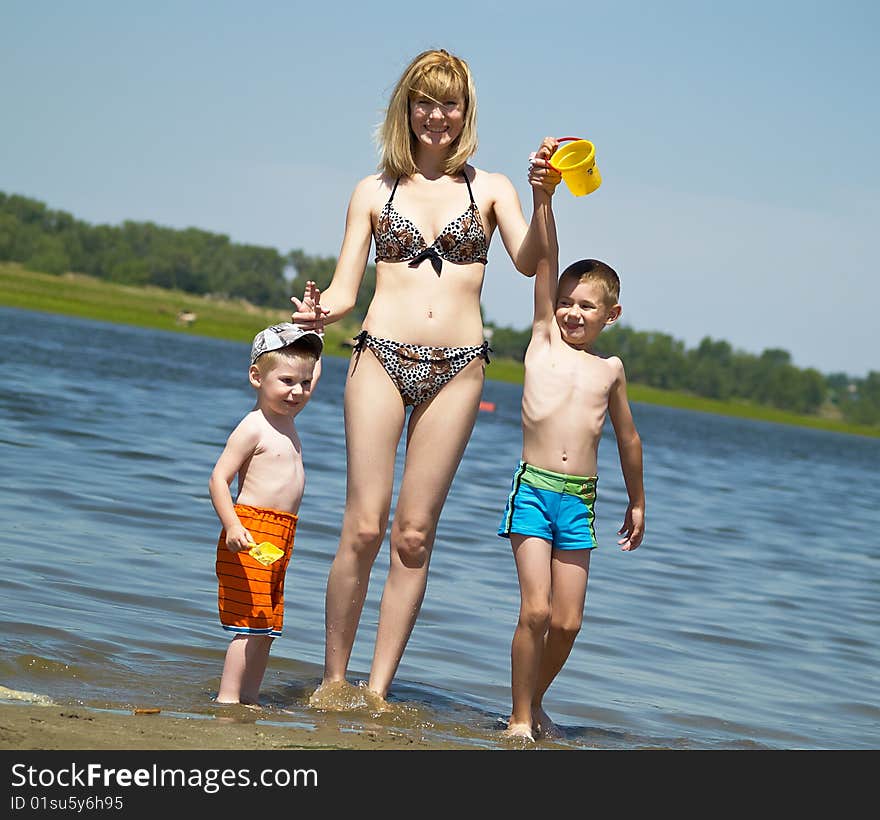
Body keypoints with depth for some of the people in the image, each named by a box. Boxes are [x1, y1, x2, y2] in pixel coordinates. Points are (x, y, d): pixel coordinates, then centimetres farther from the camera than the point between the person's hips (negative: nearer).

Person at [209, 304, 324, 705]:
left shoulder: (286, 418, 15)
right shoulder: (253, 428, -11)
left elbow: (311, 370, 32)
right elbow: (219, 479, -16)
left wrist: (311, 325, 28)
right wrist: (232, 526, -28)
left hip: (277, 541, 9)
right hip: (251, 535, -9)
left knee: (266, 626, 11)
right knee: (252, 624, -11)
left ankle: (249, 697, 16)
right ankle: (227, 698, -9)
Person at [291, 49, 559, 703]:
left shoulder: (490, 189, 10)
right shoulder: (375, 191, 11)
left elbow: (528, 262, -7)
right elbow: (344, 291, 6)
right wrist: (318, 313, -16)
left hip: (458, 369, 0)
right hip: (381, 359, 0)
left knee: (415, 534, 0)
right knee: (364, 525, -7)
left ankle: (377, 688, 5)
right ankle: (334, 678, 4)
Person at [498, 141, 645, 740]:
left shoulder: (611, 369, 9)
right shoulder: (544, 339, 5)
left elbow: (627, 437, 21)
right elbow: (545, 260, -5)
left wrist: (637, 502, 26)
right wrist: (543, 197, -14)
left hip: (580, 501, 2)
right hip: (534, 490, -2)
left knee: (568, 621, 2)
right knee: (536, 609, -11)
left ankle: (535, 703, 25)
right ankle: (520, 716, 3)